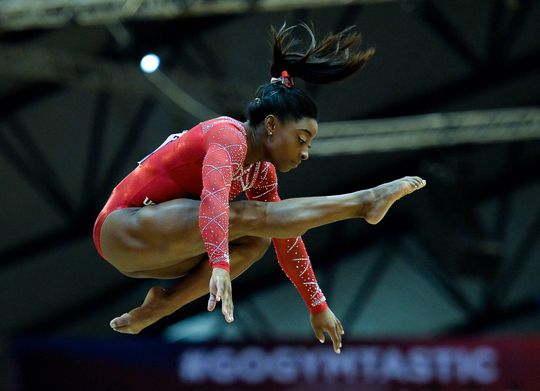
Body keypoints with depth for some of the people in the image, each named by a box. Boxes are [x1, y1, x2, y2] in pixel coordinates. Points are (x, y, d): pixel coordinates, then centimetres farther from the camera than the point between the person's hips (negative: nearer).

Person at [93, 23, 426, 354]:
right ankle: (364, 202, -26)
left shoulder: (261, 174, 9)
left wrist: (318, 306, 15)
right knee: (249, 217, -25)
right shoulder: (230, 135, -18)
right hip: (121, 229, -10)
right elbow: (213, 197, -37)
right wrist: (221, 268, -52)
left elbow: (287, 241, 16)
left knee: (257, 241, -7)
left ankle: (160, 306, -12)